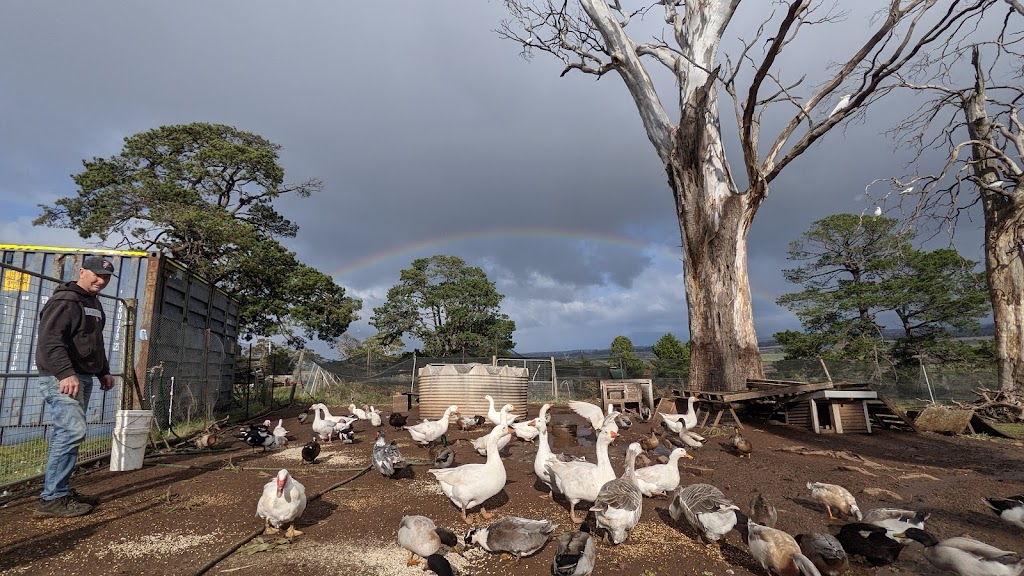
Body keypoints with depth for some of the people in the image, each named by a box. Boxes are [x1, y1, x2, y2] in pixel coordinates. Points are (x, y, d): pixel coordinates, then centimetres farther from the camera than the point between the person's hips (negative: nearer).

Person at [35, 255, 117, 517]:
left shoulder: (94, 304, 21)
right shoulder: (64, 300, -10)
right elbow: (50, 340, -21)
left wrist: (103, 372, 23)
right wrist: (65, 373, -28)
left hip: (82, 377, 10)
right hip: (61, 378, -10)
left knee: (68, 433, 11)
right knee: (72, 430, -15)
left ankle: (61, 491, 18)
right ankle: (52, 499, -8)